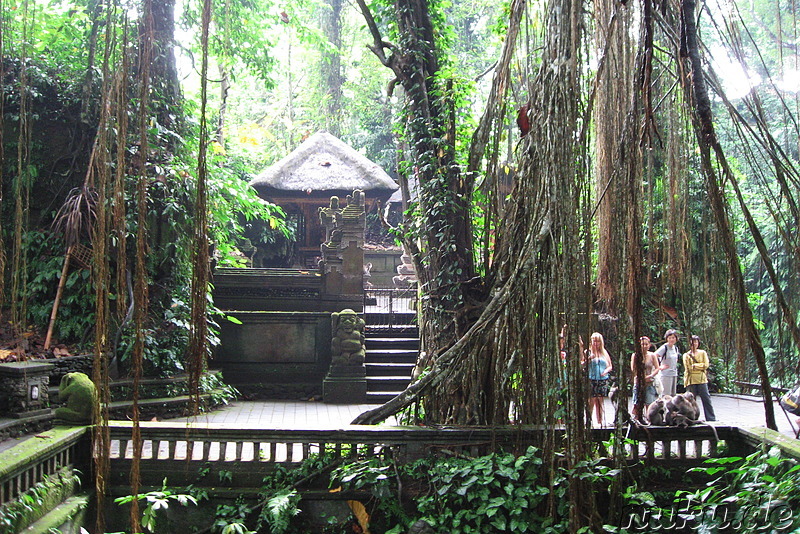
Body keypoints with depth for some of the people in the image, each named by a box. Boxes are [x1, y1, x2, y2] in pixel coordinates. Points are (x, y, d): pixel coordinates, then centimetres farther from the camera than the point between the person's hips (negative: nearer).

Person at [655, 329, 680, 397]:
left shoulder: (675, 348, 11)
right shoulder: (664, 348, -12)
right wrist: (660, 367, -17)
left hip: (674, 374, 8)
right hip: (666, 374, -8)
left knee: (673, 395, 9)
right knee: (666, 395, -10)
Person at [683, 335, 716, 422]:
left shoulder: (702, 353, 12)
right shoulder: (686, 355, 11)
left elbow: (706, 365, -1)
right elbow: (687, 369, 2)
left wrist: (694, 365, -4)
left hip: (702, 379, 0)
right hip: (691, 380, 0)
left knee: (706, 398, -5)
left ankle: (711, 418, -2)